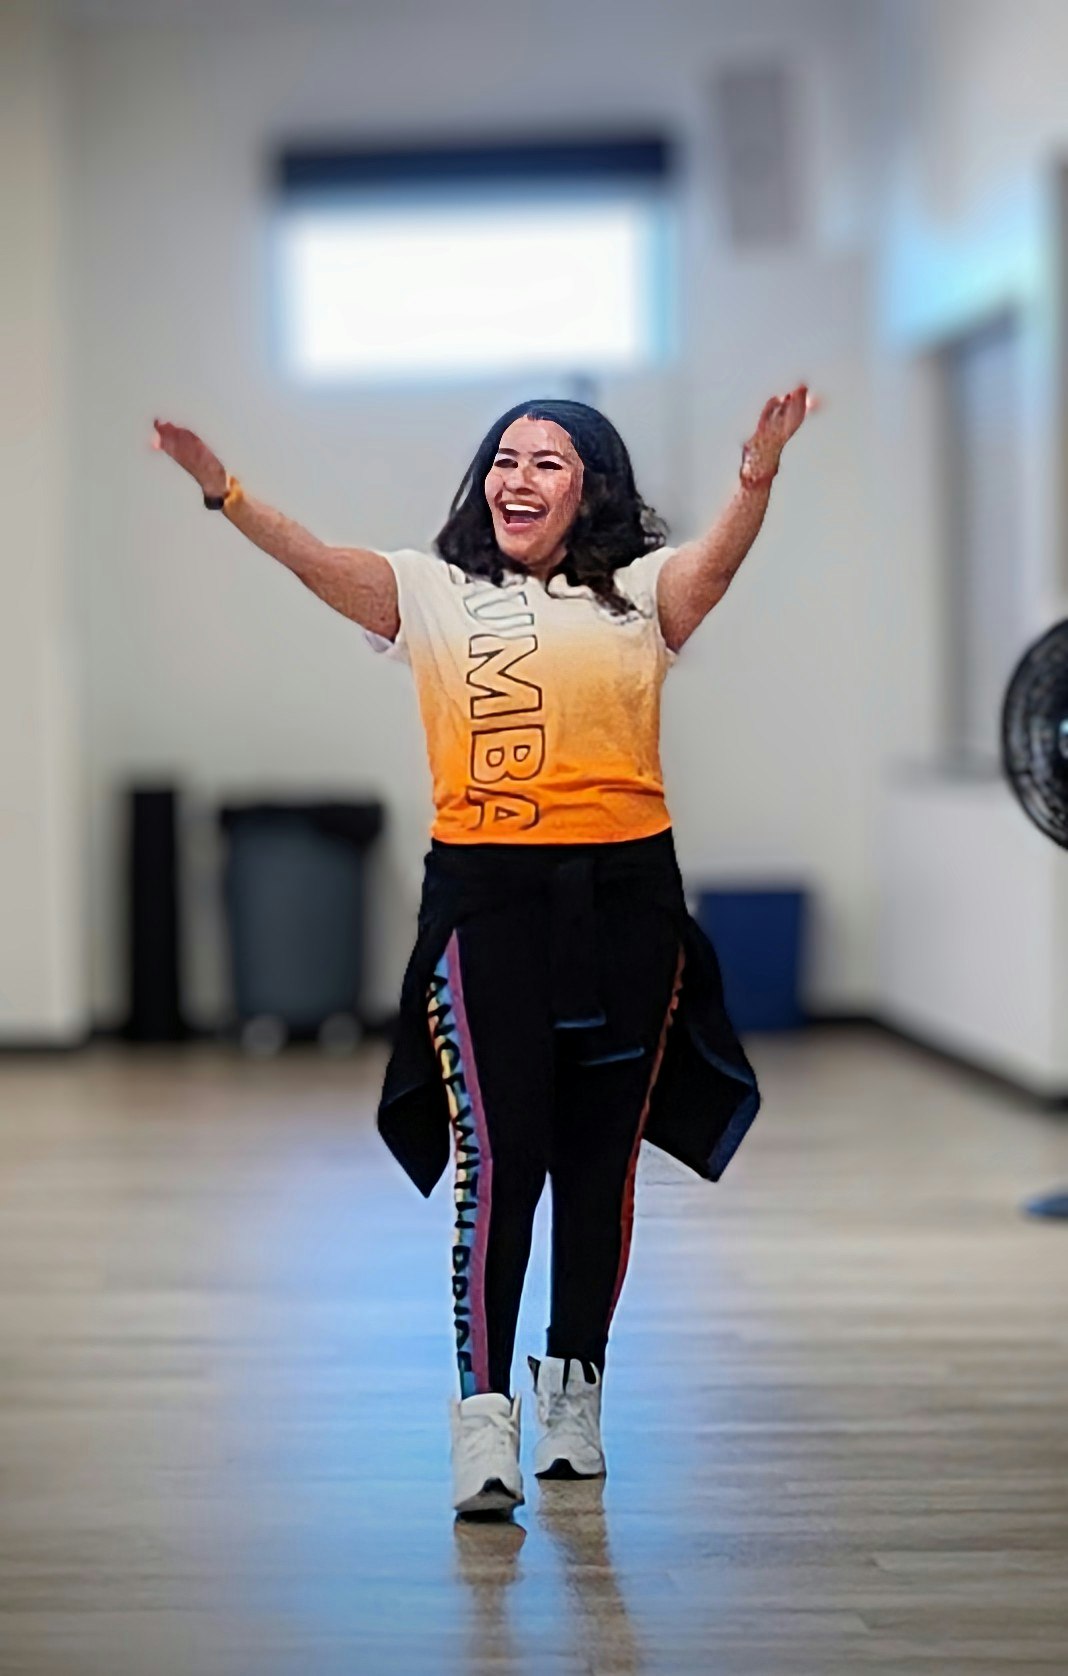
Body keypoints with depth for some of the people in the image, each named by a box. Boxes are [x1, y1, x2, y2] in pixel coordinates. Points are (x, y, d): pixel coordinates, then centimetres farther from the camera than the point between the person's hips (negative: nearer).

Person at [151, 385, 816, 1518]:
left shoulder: (639, 593, 8)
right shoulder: (435, 593, 8)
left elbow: (716, 559, -12)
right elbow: (318, 564, -6)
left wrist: (758, 479, -33)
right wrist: (222, 490, -23)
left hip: (624, 894, 1)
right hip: (483, 894, -1)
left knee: (598, 1154, 11)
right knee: (495, 1153, -10)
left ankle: (574, 1382, 27)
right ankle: (484, 1411, -8)